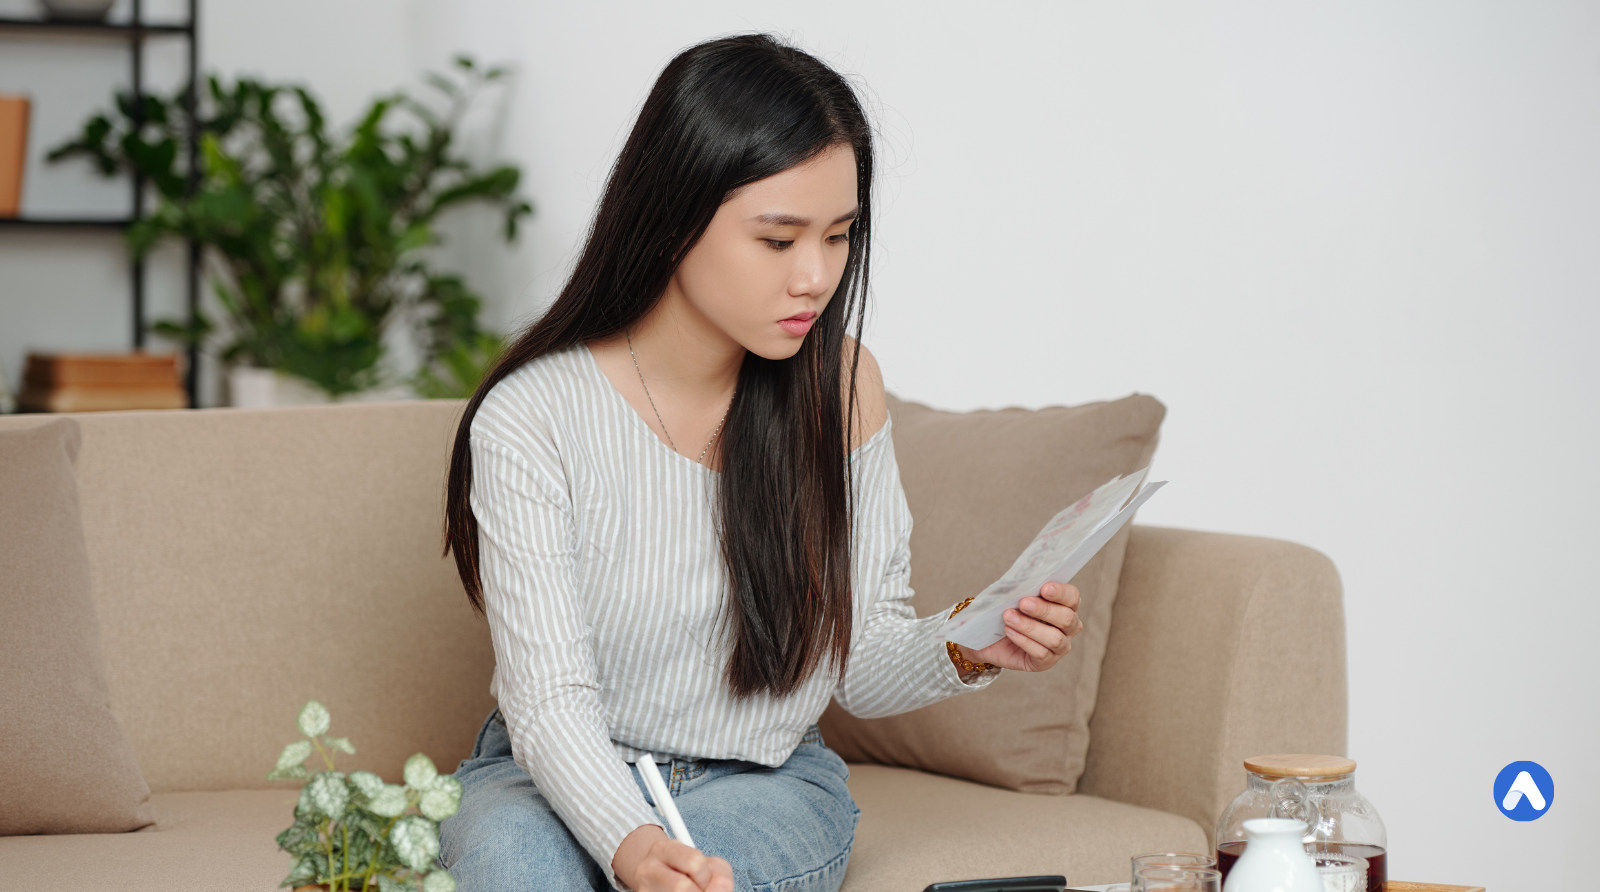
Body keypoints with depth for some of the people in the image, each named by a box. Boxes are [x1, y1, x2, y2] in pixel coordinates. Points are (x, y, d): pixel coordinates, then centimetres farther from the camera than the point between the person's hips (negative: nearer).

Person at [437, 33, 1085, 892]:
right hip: (560, 774, -2)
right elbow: (551, 700, -20)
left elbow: (859, 669, 1)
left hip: (763, 784, 2)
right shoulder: (530, 418, -16)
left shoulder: (840, 387, -5)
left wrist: (966, 651, -21)